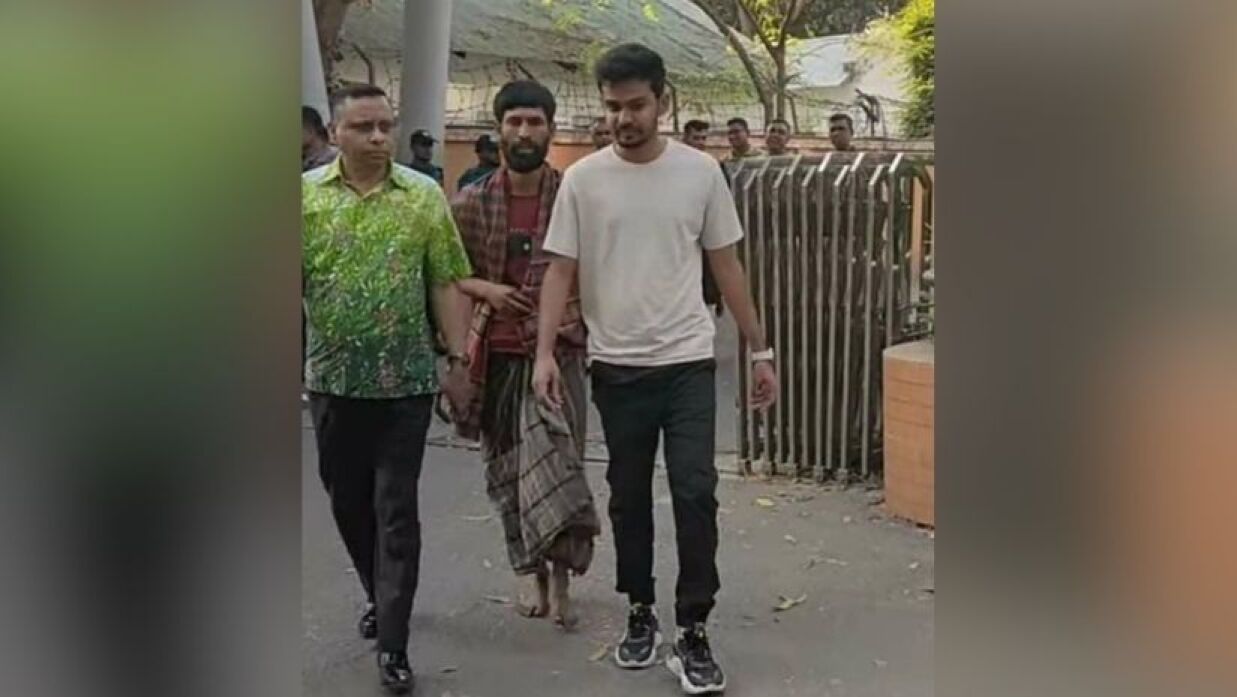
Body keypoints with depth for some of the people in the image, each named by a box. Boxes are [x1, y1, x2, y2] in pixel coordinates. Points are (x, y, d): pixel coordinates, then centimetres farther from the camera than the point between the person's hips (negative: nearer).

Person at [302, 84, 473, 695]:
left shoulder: (424, 196, -1)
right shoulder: (305, 194, 0)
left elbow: (447, 284, 1)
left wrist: (458, 359, -3)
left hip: (406, 379, -2)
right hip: (333, 378, 2)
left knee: (396, 509, 0)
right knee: (347, 500, 15)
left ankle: (392, 643, 6)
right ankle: (380, 595, 38)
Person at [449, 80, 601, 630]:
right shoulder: (472, 203, 2)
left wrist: (583, 318, -10)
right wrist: (483, 288, -9)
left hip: (557, 350, -2)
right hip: (496, 352, 3)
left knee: (552, 463, -11)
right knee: (507, 469, 10)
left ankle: (559, 573, 7)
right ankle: (532, 573, 27)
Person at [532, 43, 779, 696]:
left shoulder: (700, 171, -1)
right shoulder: (582, 178, -2)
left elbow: (726, 265, 5)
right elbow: (560, 270, -1)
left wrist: (760, 350, 5)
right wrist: (545, 353, -12)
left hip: (688, 362, -1)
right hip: (617, 367, 1)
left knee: (694, 493, -6)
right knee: (629, 497, 12)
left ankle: (691, 633, 5)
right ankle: (640, 615, 28)